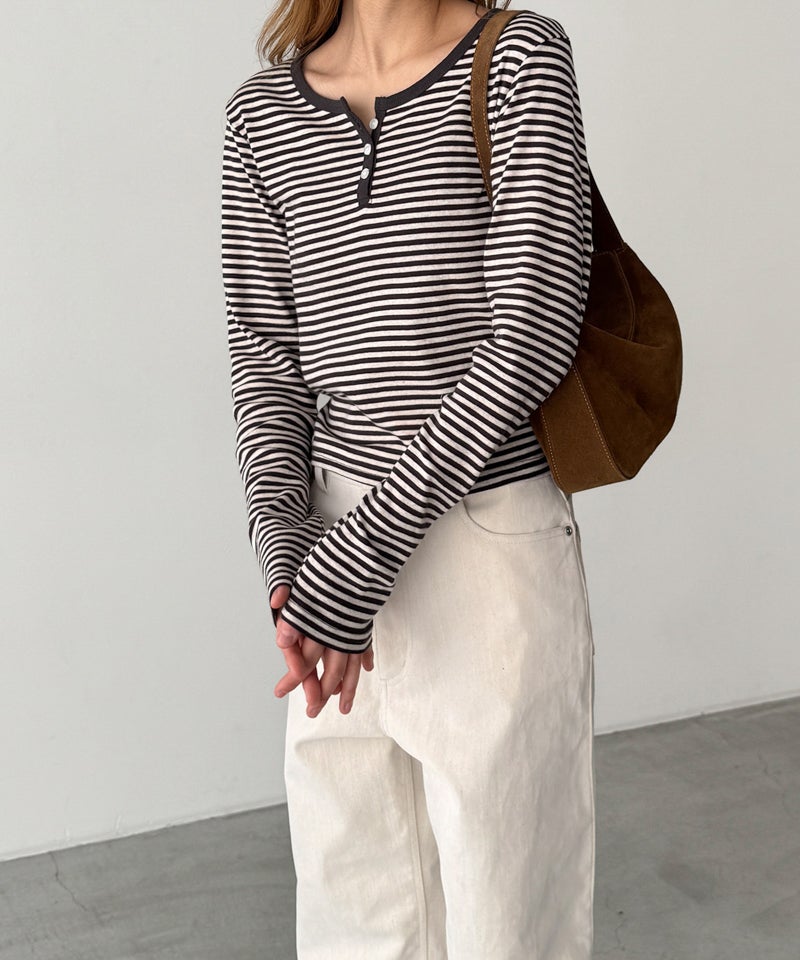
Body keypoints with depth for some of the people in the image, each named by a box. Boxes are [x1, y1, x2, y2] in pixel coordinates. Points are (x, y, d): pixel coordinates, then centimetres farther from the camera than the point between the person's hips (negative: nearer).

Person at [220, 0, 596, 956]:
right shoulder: (261, 111, 8)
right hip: (340, 533, 4)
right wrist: (283, 545, -12)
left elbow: (530, 334, -13)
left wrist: (357, 559, -16)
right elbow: (263, 350, 5)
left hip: (493, 539, -3)